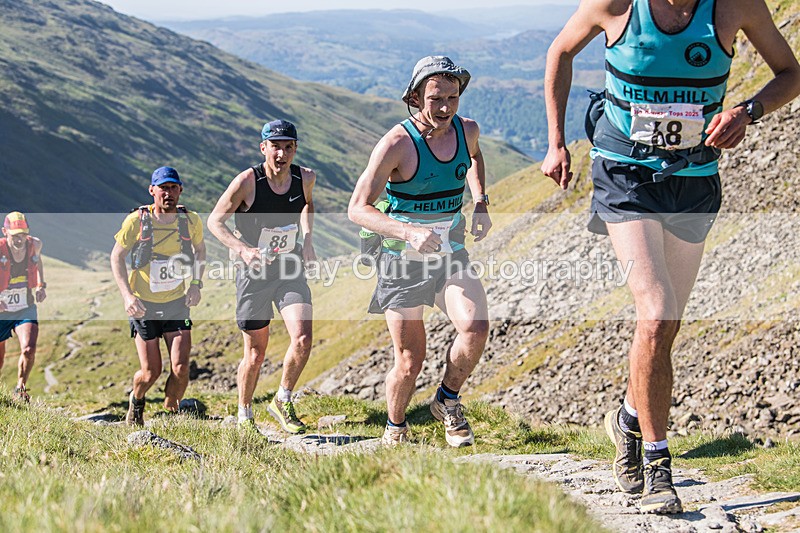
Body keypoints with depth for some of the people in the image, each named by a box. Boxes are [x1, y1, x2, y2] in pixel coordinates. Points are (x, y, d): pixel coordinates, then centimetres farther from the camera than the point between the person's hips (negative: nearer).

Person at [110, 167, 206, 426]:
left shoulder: (191, 220, -7)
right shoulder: (137, 221, -14)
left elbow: (200, 249, 14)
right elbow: (117, 256, -2)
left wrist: (195, 284, 1)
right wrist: (127, 295, -13)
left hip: (177, 304, 2)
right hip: (143, 305, -2)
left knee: (180, 369, -12)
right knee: (150, 373, -1)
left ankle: (171, 413, 15)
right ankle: (136, 401, 35)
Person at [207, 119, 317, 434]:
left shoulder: (305, 178, -5)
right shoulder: (247, 182, -18)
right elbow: (215, 221, -9)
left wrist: (307, 239, 5)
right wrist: (243, 250, -25)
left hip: (290, 270, 3)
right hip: (255, 273, -3)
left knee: (302, 340, -16)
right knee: (255, 354, 3)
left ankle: (282, 402, 8)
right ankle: (244, 416, 26)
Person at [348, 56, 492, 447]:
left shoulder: (467, 130, -3)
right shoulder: (397, 143, -20)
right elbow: (358, 209, -21)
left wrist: (480, 204, 10)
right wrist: (409, 232, -36)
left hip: (451, 256, 4)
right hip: (403, 262, -4)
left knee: (475, 329, -23)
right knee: (410, 362, -1)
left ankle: (447, 400, 4)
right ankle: (395, 428, 29)